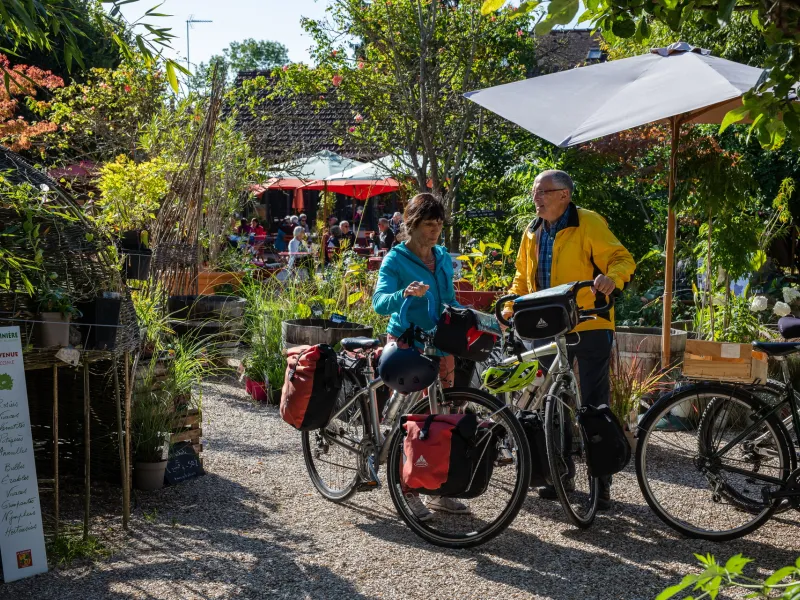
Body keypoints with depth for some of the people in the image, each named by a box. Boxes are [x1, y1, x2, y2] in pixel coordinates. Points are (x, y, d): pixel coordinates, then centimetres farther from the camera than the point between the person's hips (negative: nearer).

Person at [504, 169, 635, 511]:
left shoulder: (589, 224, -8)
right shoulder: (532, 233, 12)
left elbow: (622, 259, -12)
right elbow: (523, 279, 21)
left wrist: (612, 276, -34)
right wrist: (510, 308, 5)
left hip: (588, 327, -6)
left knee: (594, 405, -1)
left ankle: (601, 482, 8)